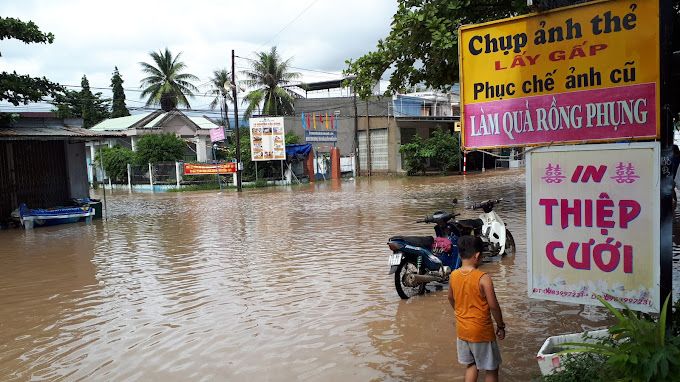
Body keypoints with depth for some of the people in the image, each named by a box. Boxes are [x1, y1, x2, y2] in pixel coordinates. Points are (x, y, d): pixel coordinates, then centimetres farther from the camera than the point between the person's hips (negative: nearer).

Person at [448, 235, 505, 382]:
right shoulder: (483, 278, -22)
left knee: (471, 364, 23)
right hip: (481, 332, -5)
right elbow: (493, 306, -18)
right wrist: (501, 326, -3)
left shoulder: (453, 276, -5)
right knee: (492, 369, 13)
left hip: (462, 330, 6)